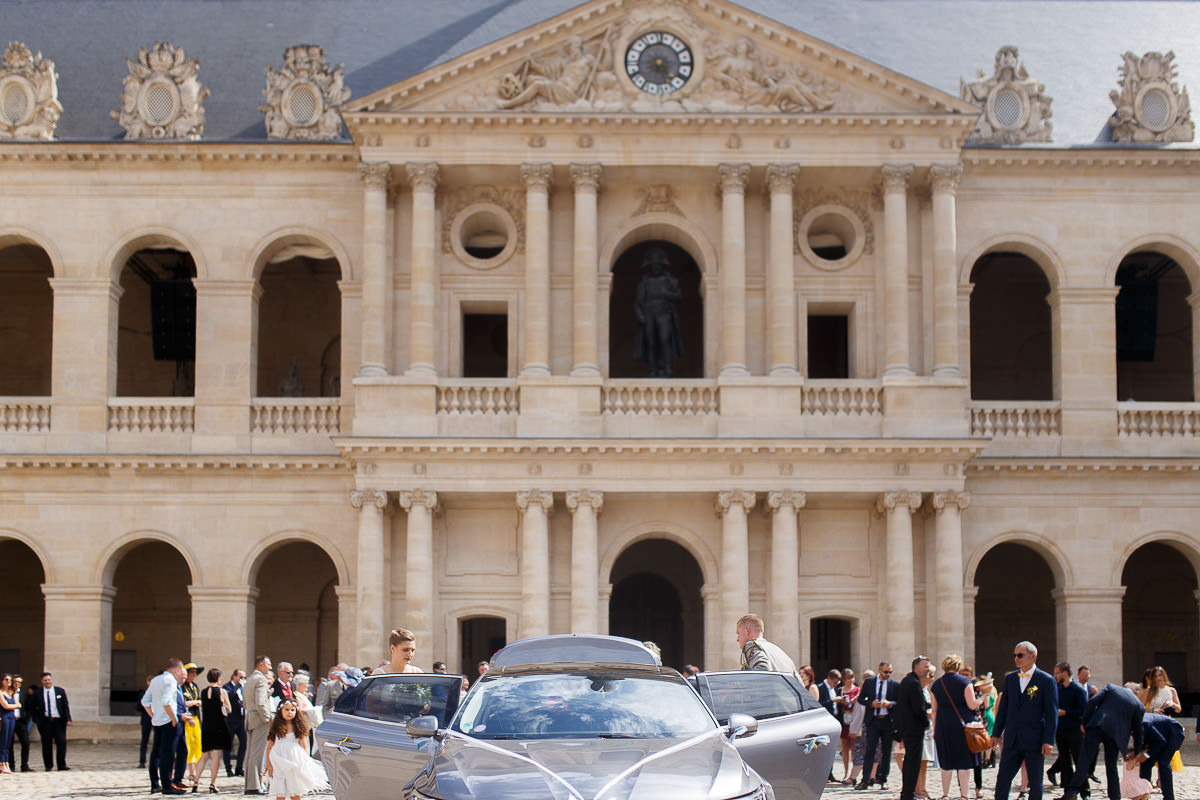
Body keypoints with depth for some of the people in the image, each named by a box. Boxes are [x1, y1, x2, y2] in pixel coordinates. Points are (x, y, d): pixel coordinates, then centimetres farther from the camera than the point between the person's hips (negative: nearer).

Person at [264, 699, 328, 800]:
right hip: (279, 763, 0)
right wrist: (268, 765, -1)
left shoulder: (299, 728, 1)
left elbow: (305, 747, 2)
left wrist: (305, 763, -7)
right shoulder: (276, 728, 1)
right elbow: (269, 747, 4)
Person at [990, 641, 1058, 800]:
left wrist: (1048, 741, -12)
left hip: (1034, 740, -4)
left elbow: (1052, 713, -6)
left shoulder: (1046, 680, -4)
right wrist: (996, 733, 11)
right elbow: (1003, 708, 15)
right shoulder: (1010, 678, 11)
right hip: (1012, 739, 4)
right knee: (1002, 778, -1)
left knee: (1035, 782, 5)